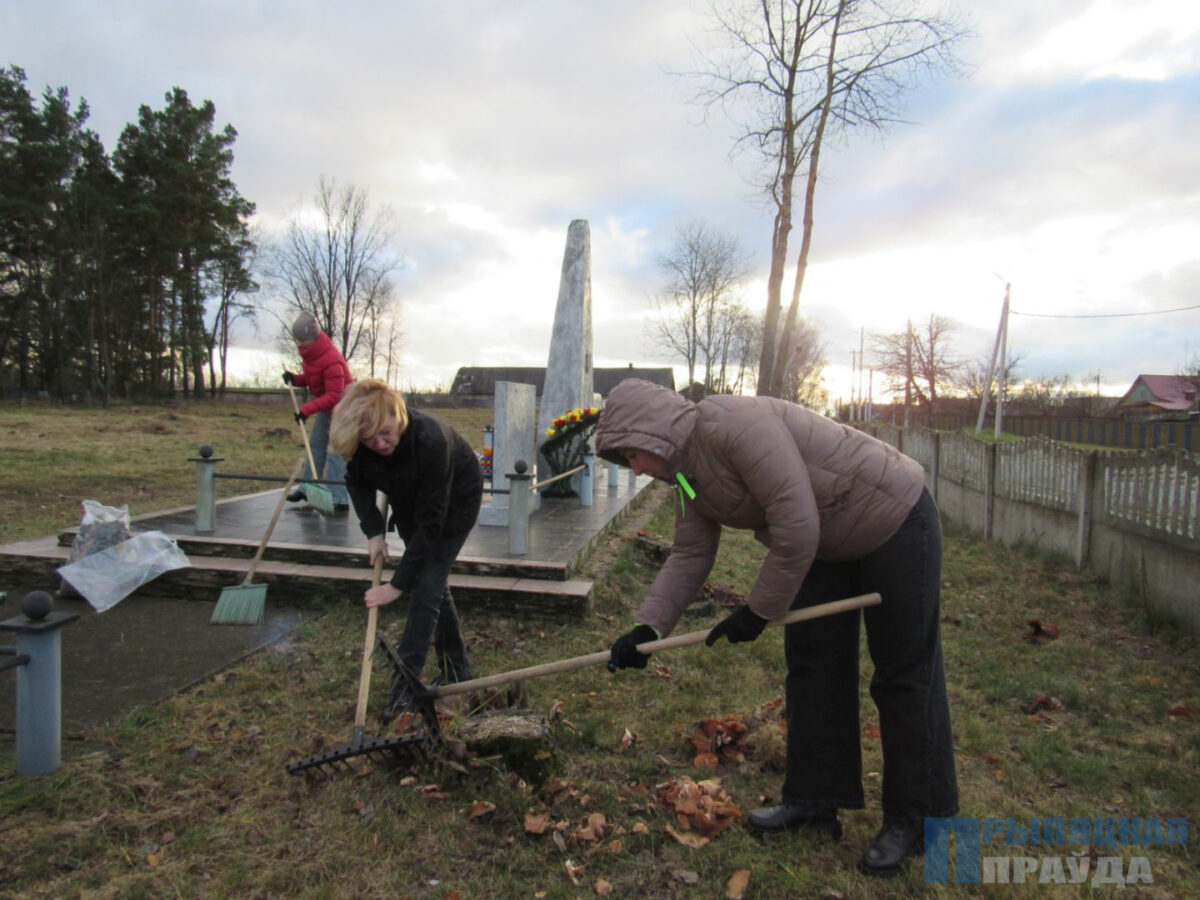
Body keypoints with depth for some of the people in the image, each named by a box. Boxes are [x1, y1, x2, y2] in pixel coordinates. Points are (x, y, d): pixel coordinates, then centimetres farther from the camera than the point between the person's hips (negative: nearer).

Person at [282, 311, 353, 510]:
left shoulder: (331, 360, -29)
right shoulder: (309, 353, 0)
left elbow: (333, 396, -29)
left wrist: (307, 410, -32)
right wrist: (295, 378, -7)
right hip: (324, 405, 10)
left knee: (335, 452, -13)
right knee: (315, 445, 14)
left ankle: (339, 499, -11)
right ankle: (307, 488, 24)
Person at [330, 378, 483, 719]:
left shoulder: (431, 440, -41)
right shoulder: (358, 443, -26)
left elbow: (431, 522, -34)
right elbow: (358, 483, -3)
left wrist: (398, 583, -31)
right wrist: (374, 531, -17)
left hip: (455, 500, -5)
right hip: (409, 500, 6)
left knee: (428, 582, -14)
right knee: (431, 580, 6)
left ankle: (406, 683, -7)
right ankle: (456, 669, 19)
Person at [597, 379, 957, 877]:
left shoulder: (735, 425, -32)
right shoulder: (689, 474, -2)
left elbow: (797, 527, -33)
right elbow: (689, 557, 1)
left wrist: (758, 610, -22)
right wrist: (646, 628, -7)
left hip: (894, 522, -9)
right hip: (828, 546, 9)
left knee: (904, 675, 1)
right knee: (811, 665, 9)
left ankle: (913, 820, 17)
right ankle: (813, 801, 22)